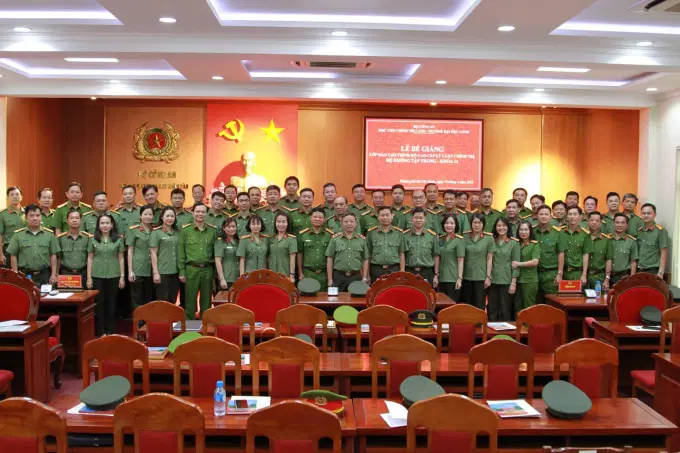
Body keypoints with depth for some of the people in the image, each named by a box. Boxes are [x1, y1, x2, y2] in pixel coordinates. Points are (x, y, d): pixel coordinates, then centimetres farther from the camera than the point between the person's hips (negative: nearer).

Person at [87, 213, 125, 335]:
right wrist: (89, 277, 0)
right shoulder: (93, 239, 3)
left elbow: (121, 259, 4)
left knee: (111, 303, 6)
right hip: (97, 275, 0)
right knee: (99, 303, 5)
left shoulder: (118, 239, 2)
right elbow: (90, 259, 4)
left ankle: (111, 331, 14)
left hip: (113, 275, 0)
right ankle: (101, 331, 13)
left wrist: (122, 277, 1)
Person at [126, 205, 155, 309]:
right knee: (137, 301, 1)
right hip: (138, 270, -3)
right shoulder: (133, 230, -1)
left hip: (152, 270, 4)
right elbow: (130, 251, -1)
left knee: (150, 300, 10)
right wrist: (130, 271, -7)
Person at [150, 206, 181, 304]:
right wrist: (155, 272, -10)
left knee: (172, 301, 10)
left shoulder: (177, 232, 10)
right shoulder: (156, 232, -3)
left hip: (175, 272, 4)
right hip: (162, 272, -4)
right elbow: (153, 253, -5)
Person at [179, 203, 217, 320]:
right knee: (190, 300, 2)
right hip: (191, 269, -2)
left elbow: (216, 251, 8)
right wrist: (182, 271, -4)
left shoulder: (213, 230, 7)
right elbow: (181, 252, 0)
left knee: (206, 301, 8)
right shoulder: (185, 230, 1)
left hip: (207, 269, 2)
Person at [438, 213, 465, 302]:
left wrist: (460, 278, -15)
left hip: (453, 278, -6)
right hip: (442, 278, 6)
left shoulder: (459, 240, -7)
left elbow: (460, 261, -10)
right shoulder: (440, 239, 9)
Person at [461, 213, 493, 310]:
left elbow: (489, 259, -2)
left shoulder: (489, 238, -3)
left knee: (479, 306, 1)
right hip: (466, 276, 2)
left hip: (481, 277, -2)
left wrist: (488, 276, -5)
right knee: (465, 305, 8)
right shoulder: (465, 236, 2)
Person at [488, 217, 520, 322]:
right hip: (493, 280, 3)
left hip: (506, 281, -3)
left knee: (505, 310, 2)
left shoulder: (514, 243, 0)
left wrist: (513, 283, -9)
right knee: (492, 310, 6)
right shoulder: (491, 242, 8)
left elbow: (516, 264, -3)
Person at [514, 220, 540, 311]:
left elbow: (535, 262, -14)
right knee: (517, 308, 9)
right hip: (517, 280, 5)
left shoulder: (534, 244, -3)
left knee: (528, 308, 0)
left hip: (530, 280, -5)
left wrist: (518, 264, -14)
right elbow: (512, 261, 19)